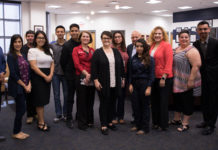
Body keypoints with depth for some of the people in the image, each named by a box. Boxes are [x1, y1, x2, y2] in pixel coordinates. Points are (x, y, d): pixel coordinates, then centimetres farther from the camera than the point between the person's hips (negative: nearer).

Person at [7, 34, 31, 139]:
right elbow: (13, 74, -14)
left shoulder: (23, 55, 12)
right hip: (17, 87, -6)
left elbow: (28, 71, 11)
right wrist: (24, 86, -12)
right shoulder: (11, 56, -9)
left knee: (20, 109, 12)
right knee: (22, 109, -4)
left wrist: (29, 84, -3)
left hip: (25, 87, 7)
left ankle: (18, 131, 23)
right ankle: (16, 133, 12)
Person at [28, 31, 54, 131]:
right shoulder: (32, 50, -5)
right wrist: (44, 76, -14)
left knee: (44, 99, 9)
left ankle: (40, 120, 20)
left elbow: (52, 64, 11)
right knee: (40, 100, -3)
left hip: (48, 77, 6)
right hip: (38, 77, -6)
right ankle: (41, 123, 7)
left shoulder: (49, 50, 14)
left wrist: (50, 75, -5)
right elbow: (33, 66, -13)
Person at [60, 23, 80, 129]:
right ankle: (69, 119, 15)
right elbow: (63, 61, -3)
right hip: (71, 76, -4)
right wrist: (67, 73, 3)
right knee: (70, 97, 5)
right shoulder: (67, 45, -7)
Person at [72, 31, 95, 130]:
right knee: (81, 100, 2)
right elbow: (77, 64, -7)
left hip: (91, 77, 4)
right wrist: (86, 73, -17)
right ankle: (82, 122, 13)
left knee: (90, 100, 10)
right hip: (81, 77, -4)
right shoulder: (76, 49, 3)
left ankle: (90, 121, 24)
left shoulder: (92, 51, 14)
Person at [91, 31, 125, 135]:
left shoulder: (116, 52, 10)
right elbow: (94, 68, -6)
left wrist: (122, 78, 12)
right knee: (104, 103, 1)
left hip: (115, 84, 4)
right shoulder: (97, 52, -2)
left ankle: (109, 122, 27)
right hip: (103, 84, -4)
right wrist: (95, 80, -13)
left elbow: (121, 66, 14)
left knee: (112, 103, 12)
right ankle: (103, 125, 10)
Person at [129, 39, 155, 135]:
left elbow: (151, 74, -7)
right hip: (135, 84, 4)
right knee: (135, 104, 7)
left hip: (144, 83, -4)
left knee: (145, 105, 3)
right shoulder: (133, 58, 8)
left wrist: (149, 87, -13)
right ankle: (137, 124, 24)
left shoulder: (149, 59, -5)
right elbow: (130, 72, 11)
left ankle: (145, 128, 14)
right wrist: (130, 84, 3)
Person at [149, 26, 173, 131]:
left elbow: (169, 63, -14)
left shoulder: (166, 45, -9)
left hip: (164, 78, -6)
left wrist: (164, 77, -17)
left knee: (163, 102, 5)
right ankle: (155, 122, 29)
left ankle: (163, 125, 18)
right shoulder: (151, 46, 7)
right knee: (154, 101, 14)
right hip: (153, 78, 6)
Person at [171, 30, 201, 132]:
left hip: (187, 83, -8)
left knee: (187, 103, 4)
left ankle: (185, 124, 16)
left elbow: (196, 66, -21)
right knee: (177, 100, 18)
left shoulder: (191, 51, -14)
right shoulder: (176, 49, 11)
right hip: (177, 82, 8)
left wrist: (191, 81, -24)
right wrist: (171, 77, 15)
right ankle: (176, 120, 34)